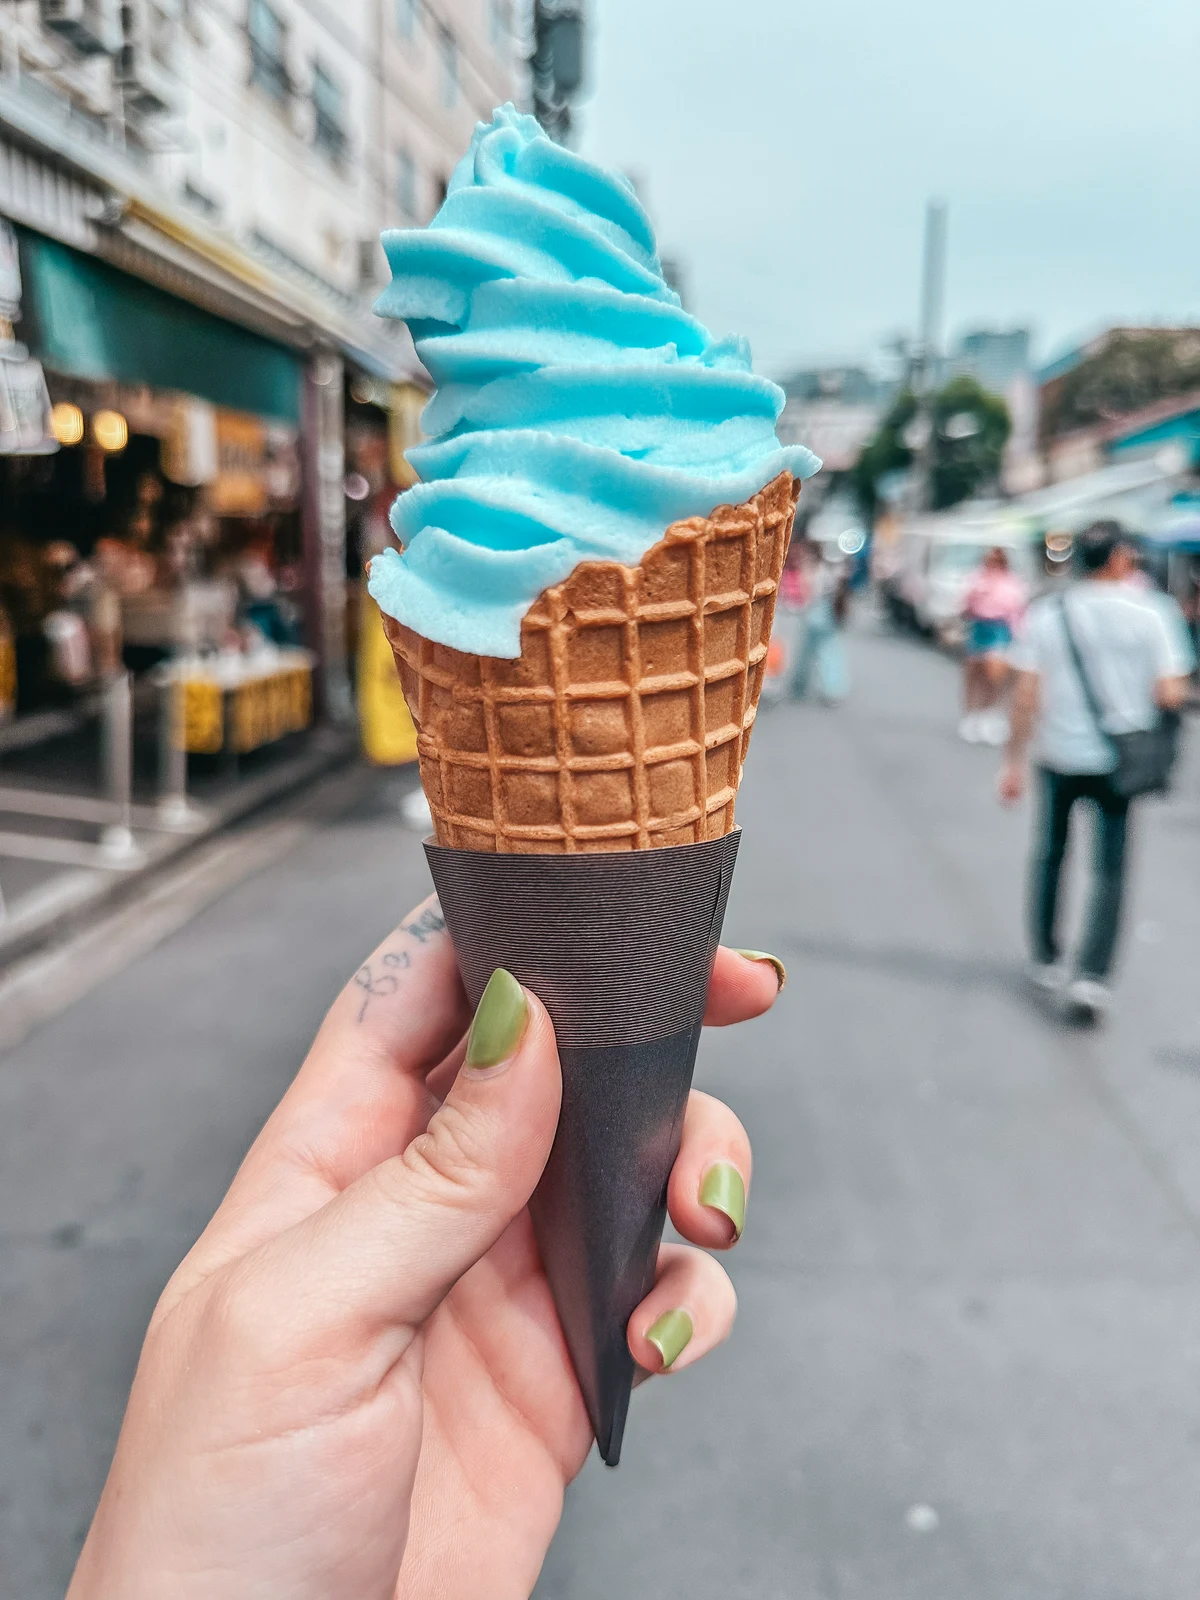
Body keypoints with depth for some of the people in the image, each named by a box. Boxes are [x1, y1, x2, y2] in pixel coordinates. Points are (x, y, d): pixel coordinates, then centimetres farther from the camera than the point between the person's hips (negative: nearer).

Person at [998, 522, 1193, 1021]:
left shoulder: (1046, 612, -3)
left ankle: (1046, 961, 27)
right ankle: (1092, 977, 0)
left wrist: (1014, 760, -2)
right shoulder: (1149, 613, -7)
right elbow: (1170, 694, -11)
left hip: (1058, 756, 2)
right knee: (1109, 871, 8)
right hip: (1118, 759, -1)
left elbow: (1026, 694, -7)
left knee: (1049, 857, 18)